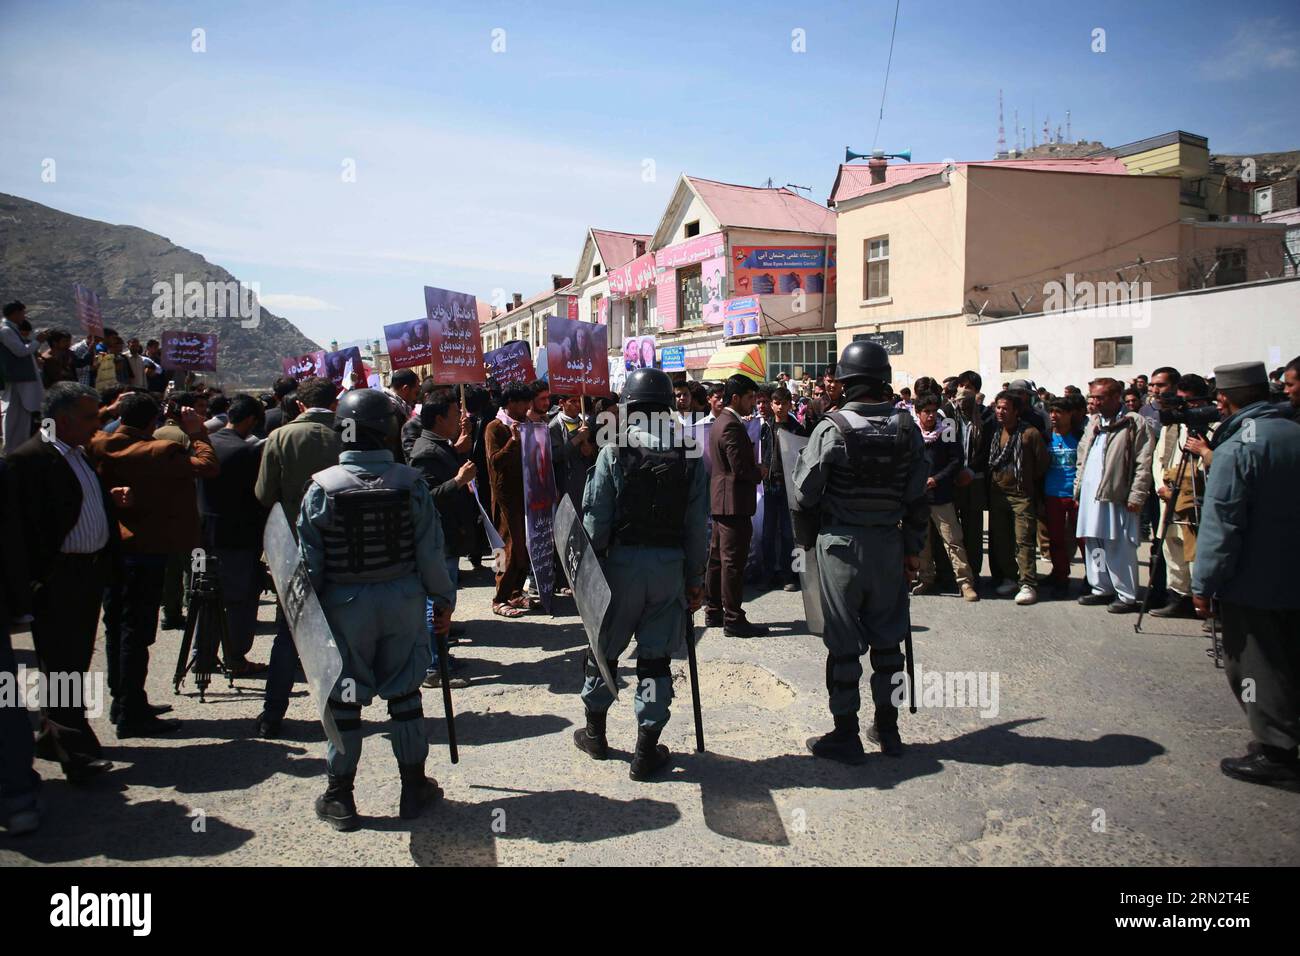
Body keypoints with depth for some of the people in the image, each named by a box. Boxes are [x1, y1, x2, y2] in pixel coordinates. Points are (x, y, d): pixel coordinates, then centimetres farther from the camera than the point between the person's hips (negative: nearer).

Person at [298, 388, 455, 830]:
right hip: (403, 600, 1)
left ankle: (340, 797, 20)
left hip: (344, 603, -1)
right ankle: (413, 788, 24)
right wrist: (443, 598, 6)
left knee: (344, 698, 10)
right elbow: (431, 551, -6)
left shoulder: (322, 488, -9)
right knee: (404, 693, 13)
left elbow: (309, 560, -5)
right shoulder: (410, 483, -8)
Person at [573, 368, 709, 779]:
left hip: (623, 560, -1)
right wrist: (696, 579, 7)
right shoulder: (689, 455, -1)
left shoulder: (614, 451, -7)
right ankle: (647, 751, 12)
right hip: (671, 565, 2)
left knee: (604, 648, 16)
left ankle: (595, 733, 32)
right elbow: (697, 526, 0)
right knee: (656, 657, 8)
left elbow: (596, 519, -8)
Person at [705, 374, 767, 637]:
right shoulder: (732, 426, -17)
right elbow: (740, 468, -22)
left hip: (720, 501, 11)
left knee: (718, 557, 14)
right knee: (733, 561, -6)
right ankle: (733, 620, -2)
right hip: (734, 501, -11)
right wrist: (759, 473, -4)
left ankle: (715, 612, 23)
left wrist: (754, 469, 11)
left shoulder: (719, 422, 16)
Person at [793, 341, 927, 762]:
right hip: (889, 544, 4)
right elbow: (919, 498, 2)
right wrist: (914, 548, 11)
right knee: (887, 640, 15)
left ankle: (846, 735, 13)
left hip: (841, 543, -3)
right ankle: (888, 728, 26)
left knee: (843, 644, 5)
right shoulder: (906, 428, -1)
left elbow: (803, 495, -9)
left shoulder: (831, 429, -12)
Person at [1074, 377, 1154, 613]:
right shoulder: (1093, 422, 17)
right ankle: (1102, 589, 23)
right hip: (1090, 495, 7)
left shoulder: (1134, 423, -5)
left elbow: (1144, 464, -10)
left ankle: (1127, 596, 3)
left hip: (1116, 496, -7)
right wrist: (1078, 488, 16)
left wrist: (1136, 496, -15)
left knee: (1119, 548, -4)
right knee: (1094, 544, 12)